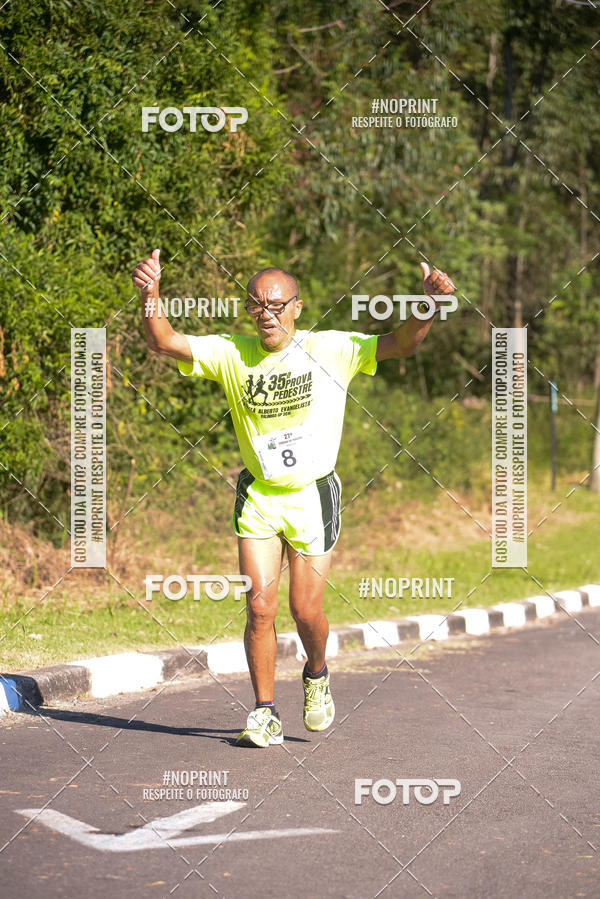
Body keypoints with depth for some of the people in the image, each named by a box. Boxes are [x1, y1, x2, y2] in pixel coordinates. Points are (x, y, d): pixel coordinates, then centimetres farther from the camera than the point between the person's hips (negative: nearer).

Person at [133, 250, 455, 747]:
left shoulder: (331, 350, -8)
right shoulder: (231, 353, -3)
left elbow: (400, 343, -15)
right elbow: (164, 342, -9)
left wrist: (428, 304, -35)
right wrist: (151, 294, -27)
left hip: (313, 496, -1)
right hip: (258, 497, 2)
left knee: (306, 610, 0)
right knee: (260, 606, -6)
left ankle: (316, 674, 32)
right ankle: (266, 714, 7)